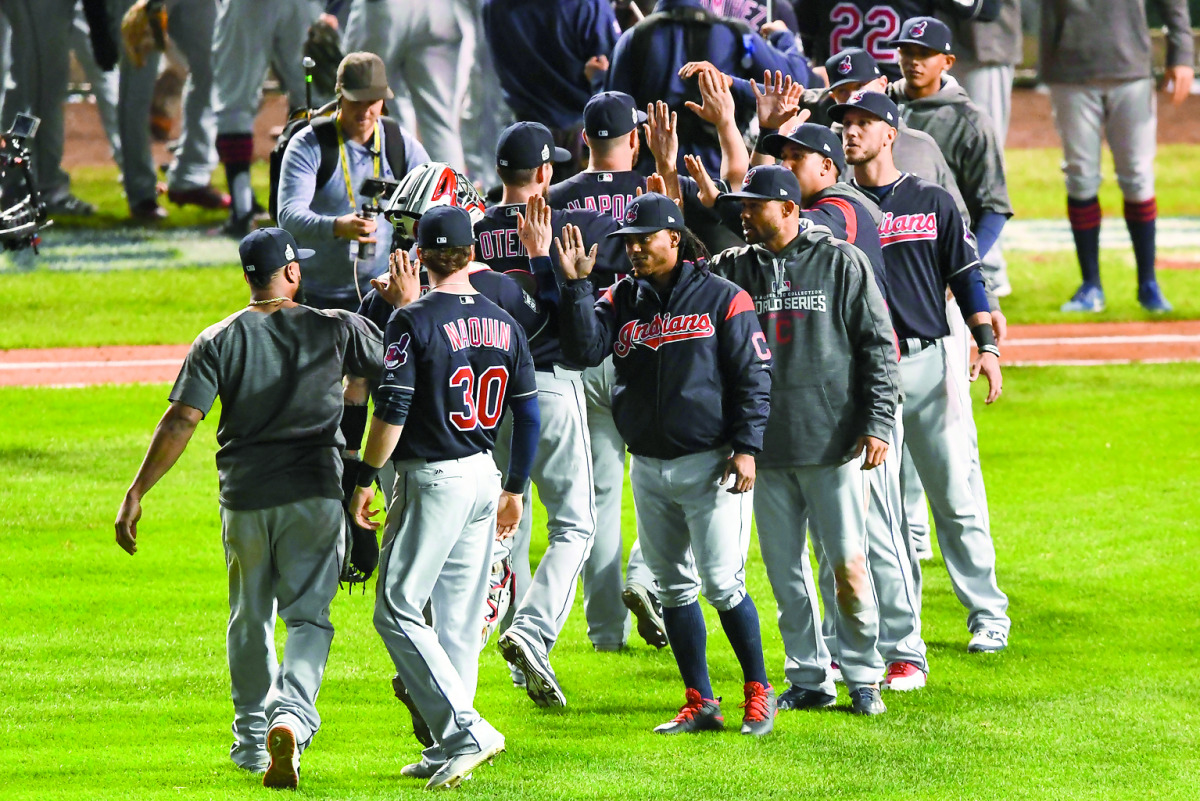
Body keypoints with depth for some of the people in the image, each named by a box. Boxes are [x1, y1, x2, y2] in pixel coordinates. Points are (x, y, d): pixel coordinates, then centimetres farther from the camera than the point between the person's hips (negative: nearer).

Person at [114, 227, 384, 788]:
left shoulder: (217, 341, -3)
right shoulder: (335, 330, -3)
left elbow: (181, 421, -10)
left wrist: (136, 493, -9)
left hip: (243, 498, 1)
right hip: (314, 493, -1)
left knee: (250, 618, 18)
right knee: (308, 616, 0)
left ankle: (252, 737, 27)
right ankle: (290, 716, -26)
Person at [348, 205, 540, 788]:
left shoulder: (414, 321, -13)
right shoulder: (502, 323, 7)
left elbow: (393, 410, -16)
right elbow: (528, 414, 11)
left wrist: (364, 480, -7)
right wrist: (514, 489, 21)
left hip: (432, 479, -7)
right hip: (484, 477, 7)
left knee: (398, 610, -3)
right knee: (458, 619, 12)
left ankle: (465, 731, -15)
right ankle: (447, 753, 15)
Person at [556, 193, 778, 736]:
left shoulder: (721, 299, -3)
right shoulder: (621, 300, 10)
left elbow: (753, 379, -4)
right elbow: (587, 348, -6)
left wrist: (746, 447, -12)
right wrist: (577, 285, -13)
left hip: (709, 466, -5)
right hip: (648, 467, 5)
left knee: (722, 585, -10)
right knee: (674, 589, 8)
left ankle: (758, 691, 4)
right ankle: (700, 702, 14)